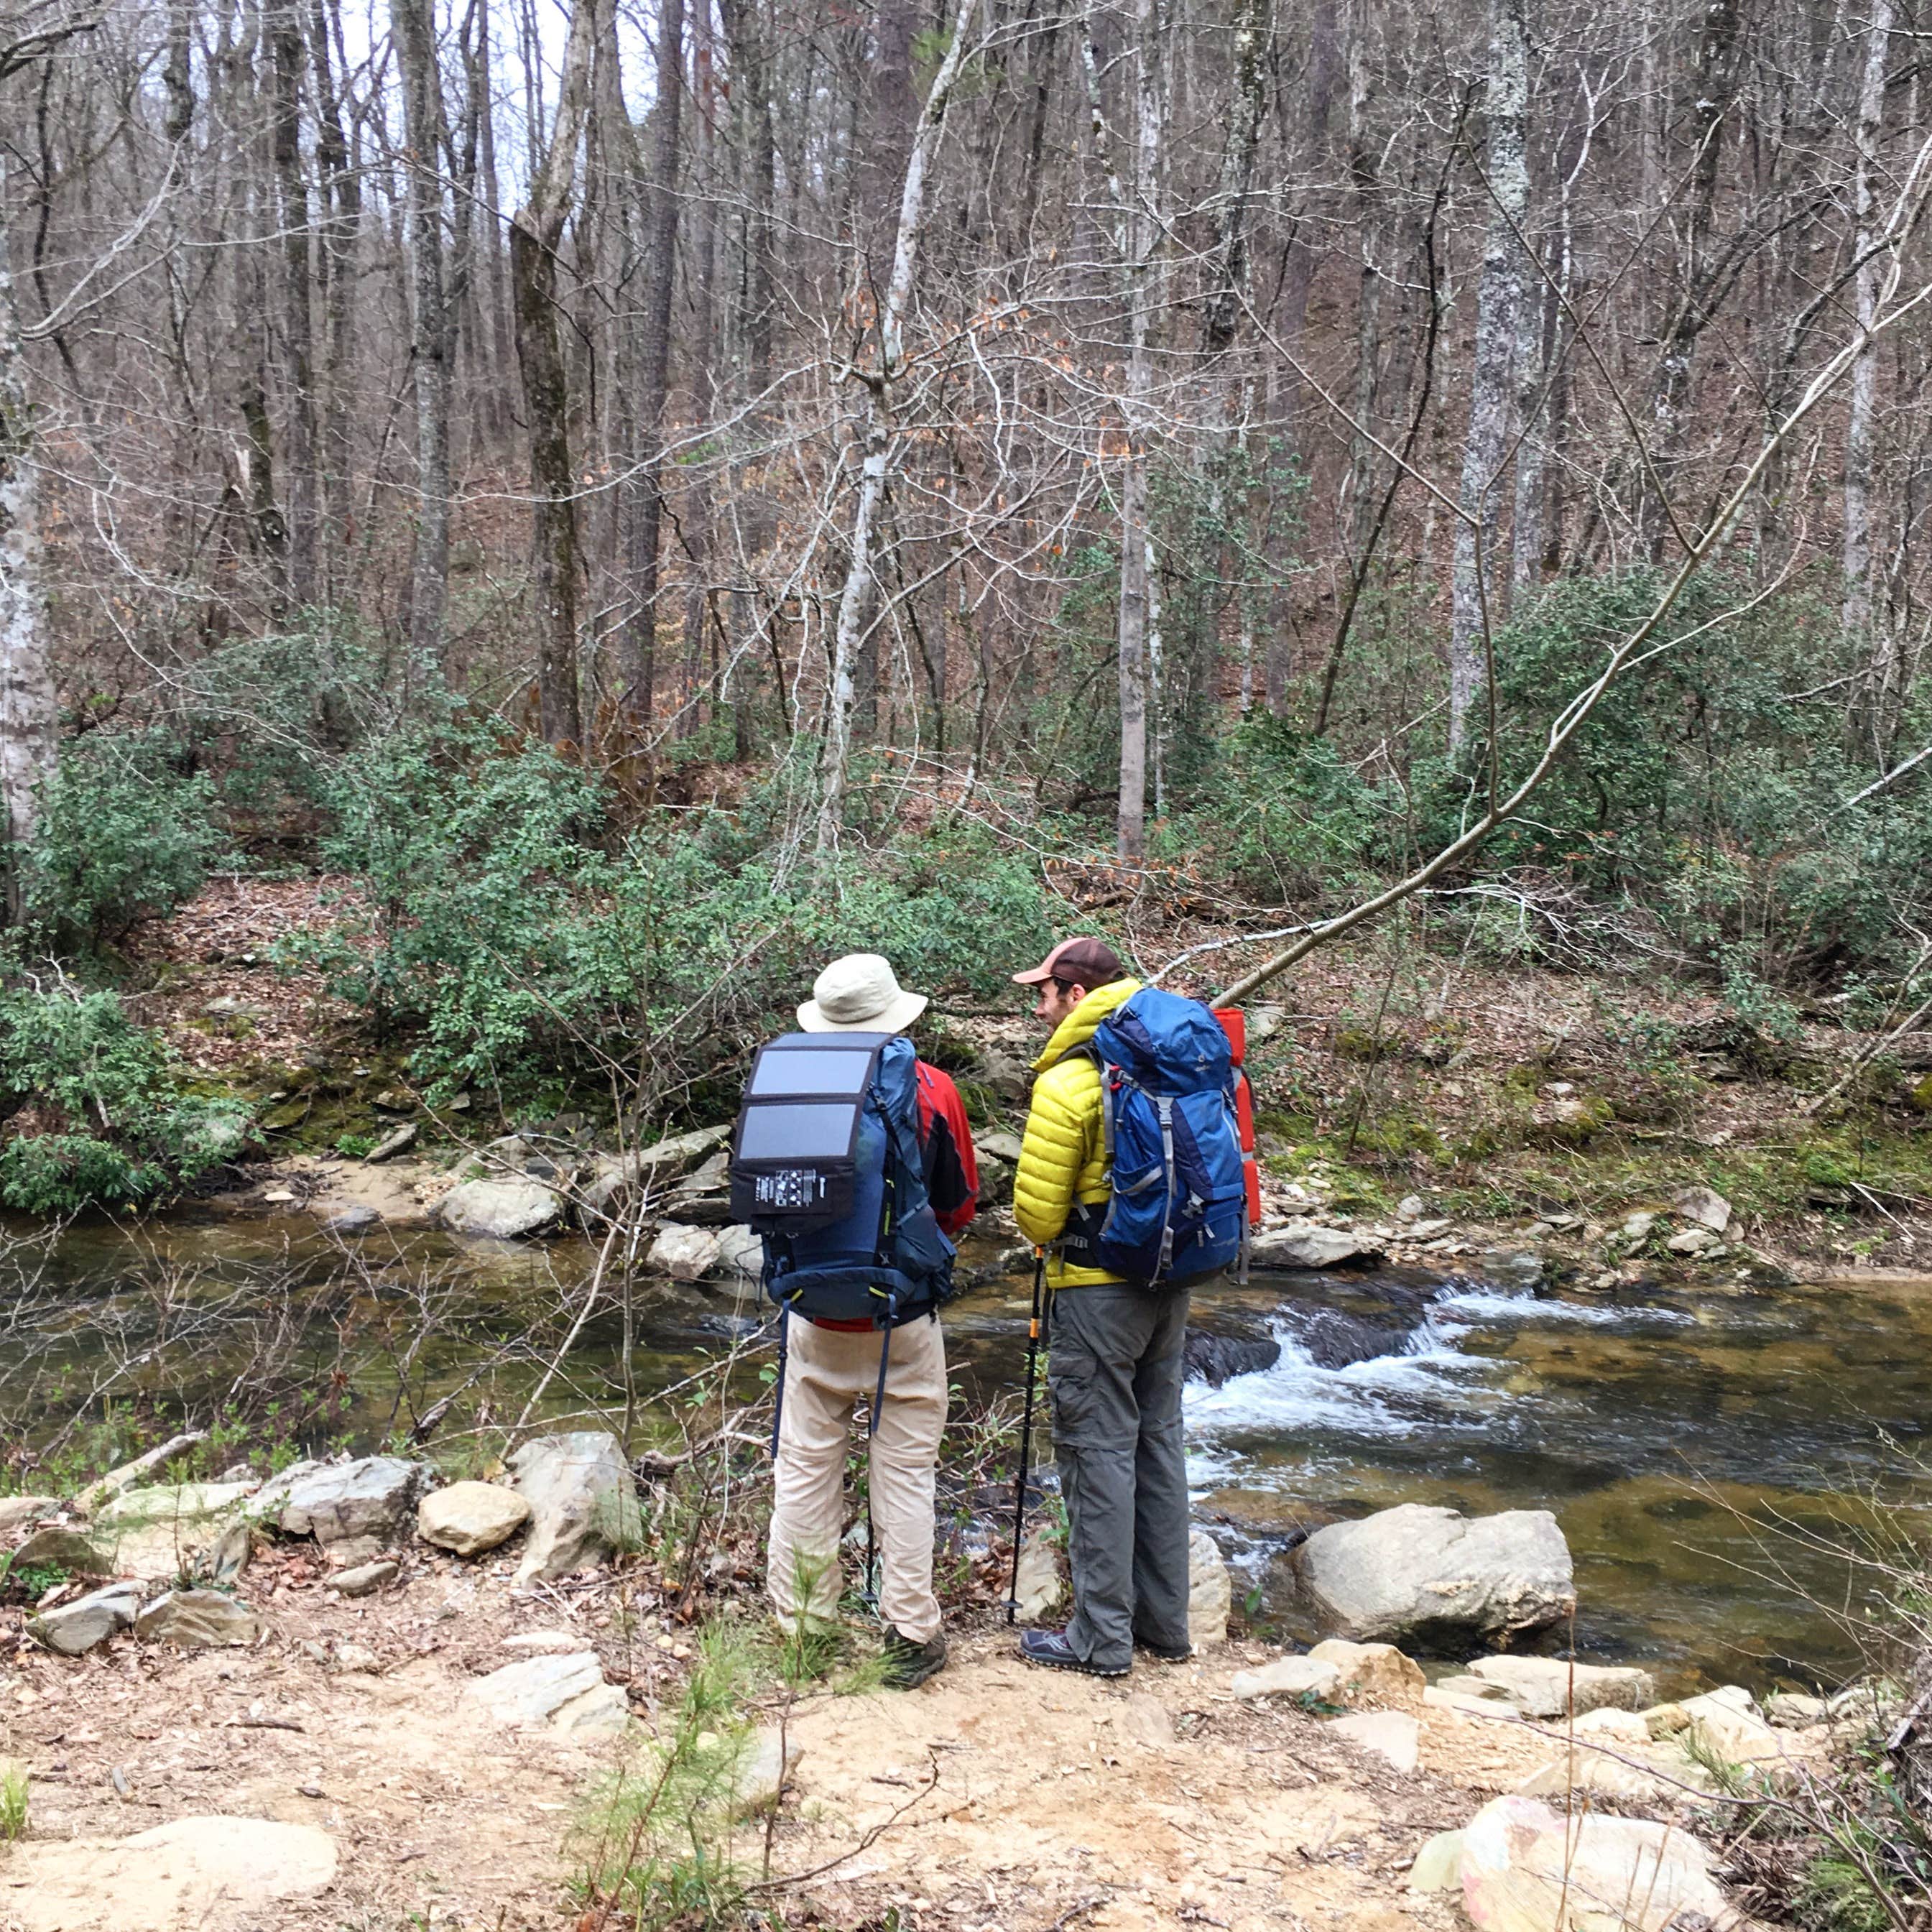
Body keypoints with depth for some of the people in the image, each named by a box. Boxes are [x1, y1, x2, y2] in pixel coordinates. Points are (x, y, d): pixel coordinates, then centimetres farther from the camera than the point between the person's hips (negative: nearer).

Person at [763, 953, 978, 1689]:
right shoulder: (931, 1091, -10)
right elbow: (960, 1206, 0)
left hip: (815, 1315, 1)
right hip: (905, 1319, -1)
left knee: (805, 1468, 12)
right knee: (905, 1473, 7)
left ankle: (800, 1626, 21)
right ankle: (909, 1635, 13)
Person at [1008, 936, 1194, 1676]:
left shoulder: (1069, 1081, -15)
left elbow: (1037, 1208, -14)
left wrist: (1050, 1241, 7)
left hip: (1098, 1289, -8)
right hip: (1170, 1282, 8)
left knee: (1099, 1450, -1)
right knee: (1158, 1441, 15)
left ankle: (1102, 1637, 5)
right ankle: (1163, 1621, 23)